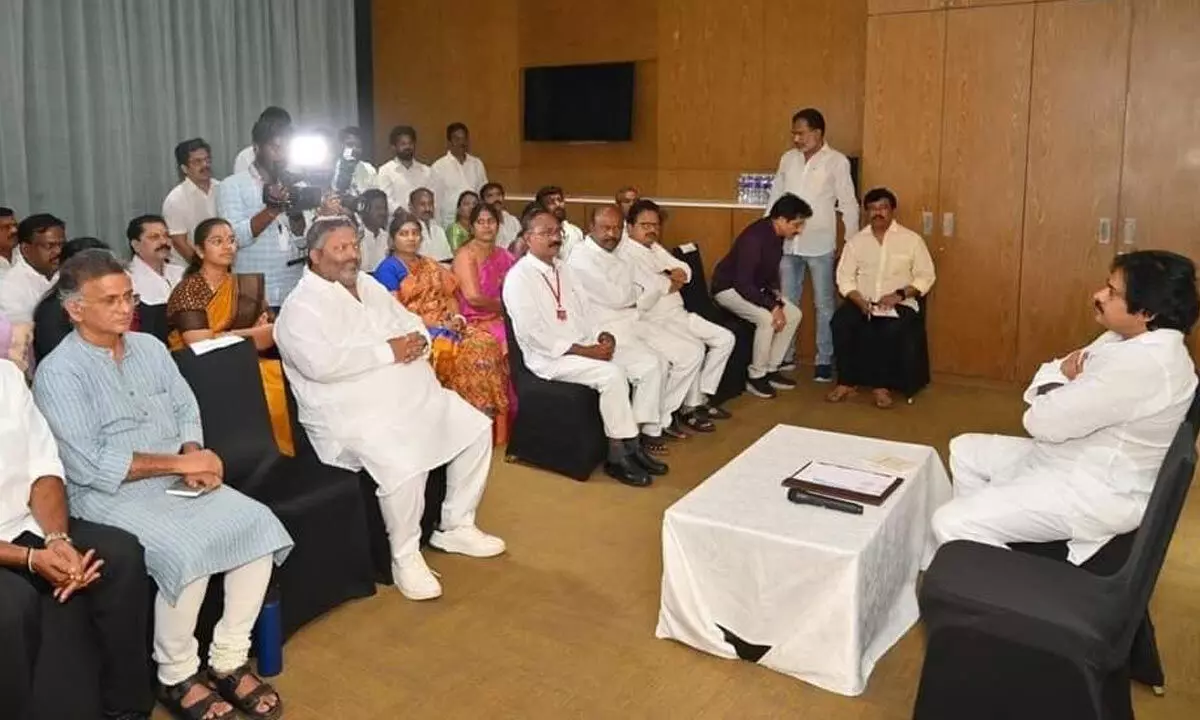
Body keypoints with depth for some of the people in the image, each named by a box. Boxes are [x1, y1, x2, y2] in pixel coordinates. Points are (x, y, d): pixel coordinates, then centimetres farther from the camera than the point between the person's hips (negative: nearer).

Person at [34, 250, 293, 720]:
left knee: (258, 524, -16)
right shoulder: (58, 373, -9)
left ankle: (228, 661, -5)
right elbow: (88, 467, -16)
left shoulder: (150, 347, 10)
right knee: (187, 550, -32)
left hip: (177, 478, 6)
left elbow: (186, 411, 10)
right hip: (110, 494, -6)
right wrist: (178, 461, -16)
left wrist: (195, 456, -11)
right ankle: (177, 677, -8)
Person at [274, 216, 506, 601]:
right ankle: (405, 557, -7)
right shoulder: (301, 308, -10)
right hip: (357, 415, -9)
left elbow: (414, 325, 19)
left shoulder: (370, 286, 16)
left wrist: (416, 342, -8)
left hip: (419, 397, 9)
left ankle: (456, 527, 17)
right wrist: (388, 351, -21)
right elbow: (321, 364, -28)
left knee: (477, 428, 4)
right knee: (404, 466, -33)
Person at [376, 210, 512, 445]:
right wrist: (437, 324, -15)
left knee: (489, 344, -20)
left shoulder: (430, 265, 21)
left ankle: (487, 420, -18)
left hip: (449, 325, 6)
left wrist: (457, 317, -6)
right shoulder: (388, 269, -1)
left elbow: (450, 295, 16)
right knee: (469, 353, -30)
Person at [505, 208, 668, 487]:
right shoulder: (519, 277, -10)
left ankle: (634, 442, -2)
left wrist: (601, 335, -3)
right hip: (550, 356, -8)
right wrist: (582, 350, -20)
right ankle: (618, 455, -17)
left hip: (587, 346, 9)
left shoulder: (562, 269, 16)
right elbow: (533, 333, -18)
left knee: (650, 364, -5)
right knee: (612, 374, -31)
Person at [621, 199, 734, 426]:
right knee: (694, 348, -28)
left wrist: (676, 274, -7)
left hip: (678, 315, 10)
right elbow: (640, 300, -24)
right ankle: (691, 407, -6)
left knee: (725, 339, 3)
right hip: (653, 323, -10)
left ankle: (702, 396, 10)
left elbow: (684, 269, 20)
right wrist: (670, 283, -6)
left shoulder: (654, 248, 16)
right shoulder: (624, 255, -13)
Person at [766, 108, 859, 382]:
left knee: (824, 305, 5)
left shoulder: (837, 161, -5)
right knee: (786, 303, 11)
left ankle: (825, 360, 14)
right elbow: (775, 198, 13)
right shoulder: (788, 159, 7)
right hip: (788, 242, 4)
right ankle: (785, 355, 23)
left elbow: (848, 204, -4)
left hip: (819, 244, -4)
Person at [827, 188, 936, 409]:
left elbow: (926, 277, 1)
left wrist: (900, 294, -15)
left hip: (900, 305, -2)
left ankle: (882, 385, -18)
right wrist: (860, 302, -14)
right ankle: (846, 382, -17)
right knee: (840, 322, -28)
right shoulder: (856, 241, 9)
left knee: (892, 331, -34)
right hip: (862, 302, 2)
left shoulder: (911, 239, 2)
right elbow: (845, 278, 4)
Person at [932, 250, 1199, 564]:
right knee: (964, 451, 20)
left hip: (1097, 493, -11)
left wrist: (1060, 377, -4)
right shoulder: (1135, 340, 3)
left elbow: (1044, 421, -26)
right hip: (1078, 458, 11)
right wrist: (1062, 375, -14)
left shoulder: (1142, 366, -30)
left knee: (950, 524, -20)